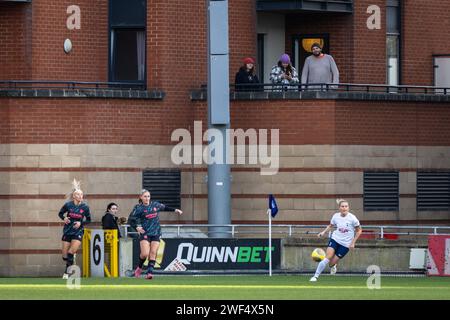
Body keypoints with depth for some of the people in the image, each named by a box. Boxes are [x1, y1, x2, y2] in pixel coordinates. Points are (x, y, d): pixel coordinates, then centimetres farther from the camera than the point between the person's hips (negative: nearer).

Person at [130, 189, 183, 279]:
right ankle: (139, 268, 12)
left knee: (153, 253, -8)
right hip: (145, 233, -3)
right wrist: (137, 227, -16)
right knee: (145, 253, -14)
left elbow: (164, 208, 29)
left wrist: (175, 210, 27)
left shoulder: (155, 205, 9)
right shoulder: (139, 208, -2)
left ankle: (150, 272, -10)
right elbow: (131, 220, -1)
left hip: (156, 233, 3)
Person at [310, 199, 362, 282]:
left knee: (332, 262, -1)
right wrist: (323, 232, -2)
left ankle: (333, 266, 39)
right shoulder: (336, 216, -5)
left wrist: (353, 242, -6)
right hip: (335, 239, 2)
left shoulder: (352, 218, -14)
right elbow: (331, 225, 15)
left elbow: (359, 231, -2)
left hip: (346, 244, -2)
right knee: (327, 258, -18)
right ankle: (316, 276, -8)